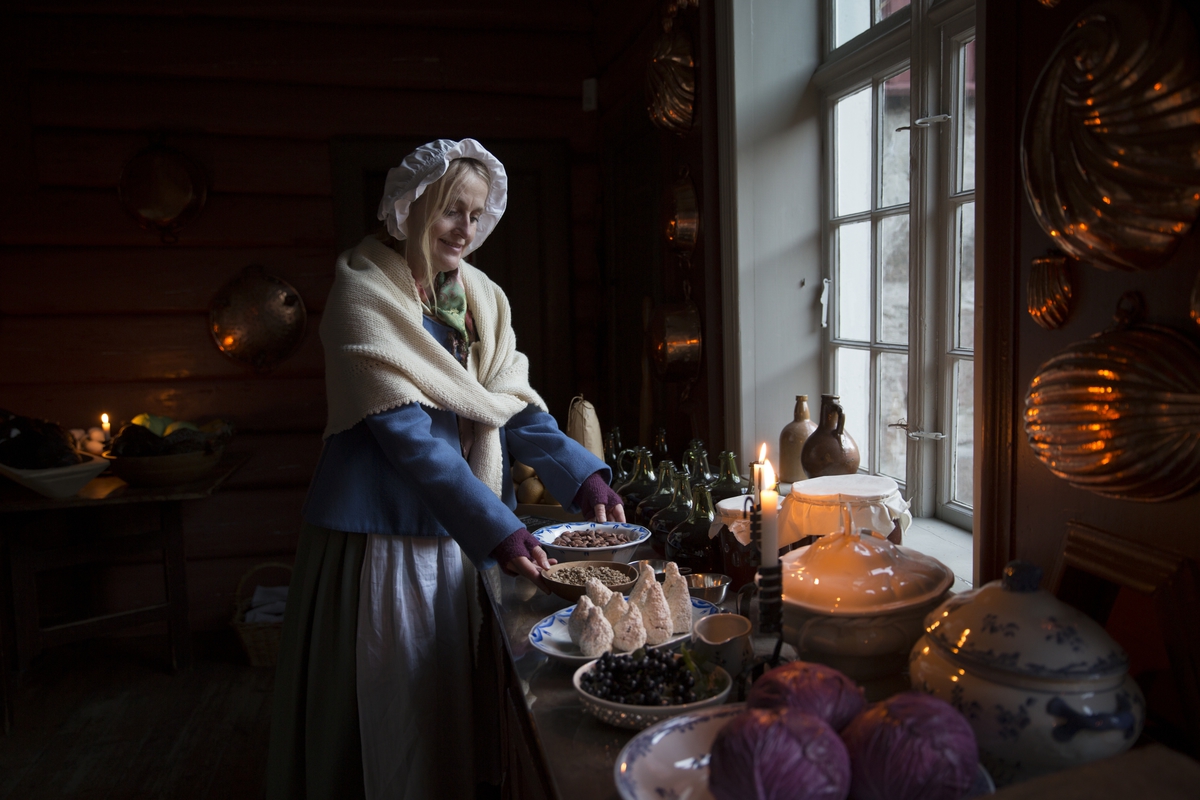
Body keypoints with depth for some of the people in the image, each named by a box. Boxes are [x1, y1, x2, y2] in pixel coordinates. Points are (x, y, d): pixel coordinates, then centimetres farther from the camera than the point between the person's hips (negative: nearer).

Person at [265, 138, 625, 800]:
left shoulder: (481, 298, 7)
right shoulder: (363, 297, -13)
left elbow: (514, 406, 2)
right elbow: (409, 437, -22)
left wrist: (585, 478, -12)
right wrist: (499, 531, -29)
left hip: (456, 533, 6)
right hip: (382, 538, -6)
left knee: (449, 703, 18)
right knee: (386, 711, 7)